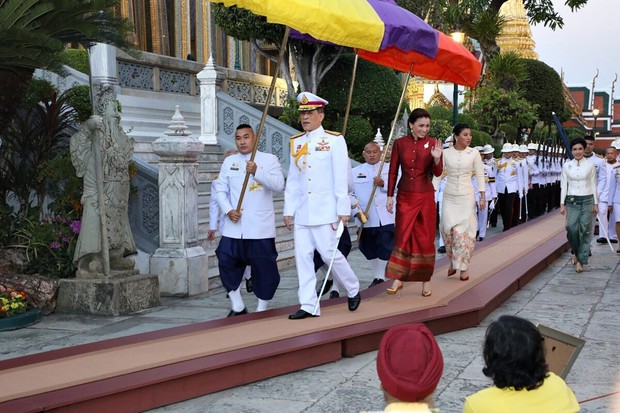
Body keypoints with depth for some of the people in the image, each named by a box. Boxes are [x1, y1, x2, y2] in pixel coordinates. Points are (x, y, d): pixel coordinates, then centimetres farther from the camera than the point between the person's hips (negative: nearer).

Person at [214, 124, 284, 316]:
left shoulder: (269, 160, 1)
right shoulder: (229, 162, 11)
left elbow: (279, 185, -13)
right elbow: (220, 190, 9)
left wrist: (257, 172, -25)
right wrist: (228, 210, -8)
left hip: (261, 228, -3)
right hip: (234, 226, 3)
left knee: (264, 267, 2)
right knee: (227, 262, 0)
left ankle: (262, 309, 20)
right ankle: (237, 306, 17)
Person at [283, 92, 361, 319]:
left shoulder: (334, 140, -2)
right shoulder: (296, 143, 12)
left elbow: (341, 179, -6)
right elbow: (292, 180, 12)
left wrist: (343, 210, -9)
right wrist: (288, 210, 9)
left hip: (325, 209, -5)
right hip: (302, 210, 5)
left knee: (329, 253, -4)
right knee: (302, 256, 1)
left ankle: (353, 290, 20)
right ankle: (309, 306, 8)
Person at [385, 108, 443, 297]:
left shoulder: (433, 143, -2)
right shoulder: (400, 143, 0)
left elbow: (437, 173, -5)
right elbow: (393, 171, 4)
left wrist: (437, 158, -24)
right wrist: (389, 196, 2)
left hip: (425, 197, 0)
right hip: (405, 196, 0)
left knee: (425, 239, 5)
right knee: (402, 237, 0)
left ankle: (425, 281, 15)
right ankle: (398, 279, 5)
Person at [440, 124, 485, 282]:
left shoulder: (474, 153, -3)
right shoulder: (446, 153, -2)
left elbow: (480, 175, 0)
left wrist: (483, 196, -3)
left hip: (467, 196, -1)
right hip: (449, 196, 1)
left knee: (464, 230, -1)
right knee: (448, 229, -5)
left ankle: (463, 267, 9)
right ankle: (453, 262, 18)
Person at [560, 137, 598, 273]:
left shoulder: (590, 165, 0)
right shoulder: (567, 166, 2)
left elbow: (593, 185, 3)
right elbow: (564, 185, 4)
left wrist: (596, 203, 2)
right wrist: (562, 204, 0)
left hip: (587, 200, -1)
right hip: (571, 201, 1)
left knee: (585, 230, -3)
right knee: (571, 228, -12)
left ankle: (580, 260, 5)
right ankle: (576, 251, 16)